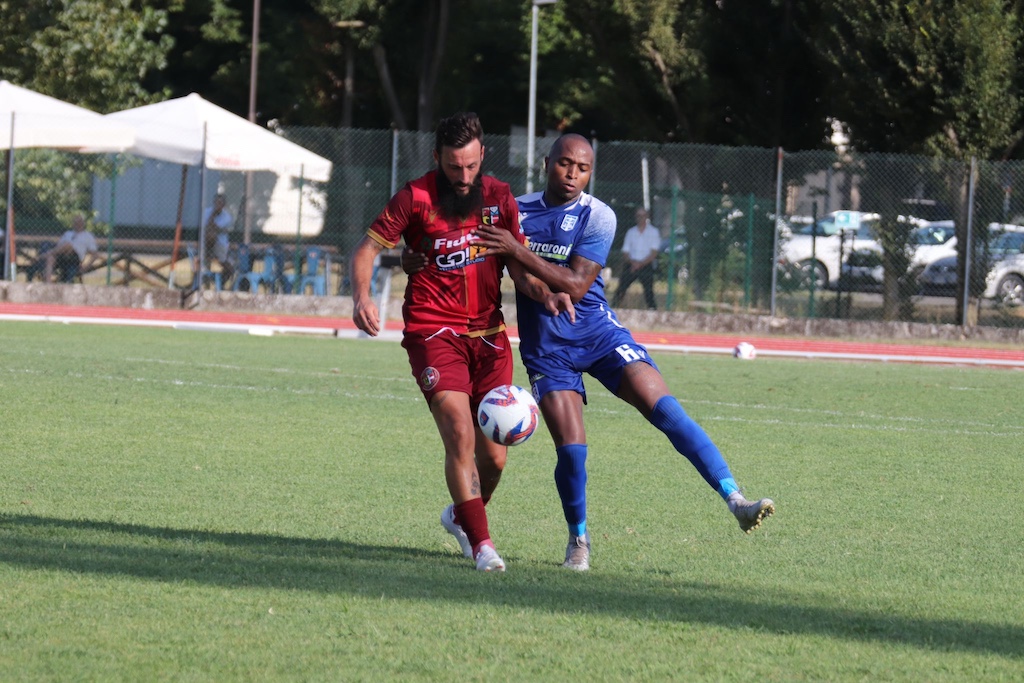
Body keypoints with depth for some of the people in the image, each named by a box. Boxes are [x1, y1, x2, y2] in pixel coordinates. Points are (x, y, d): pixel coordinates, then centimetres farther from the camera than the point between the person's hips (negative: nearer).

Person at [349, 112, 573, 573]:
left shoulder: (499, 197, 6)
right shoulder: (416, 198, -5)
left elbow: (520, 259, 10)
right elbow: (367, 248, -4)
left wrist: (546, 294, -10)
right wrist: (361, 296, -23)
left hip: (488, 333, 4)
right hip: (433, 332, -4)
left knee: (493, 456, 4)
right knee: (460, 435, -20)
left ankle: (461, 516, 34)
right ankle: (481, 544, -14)